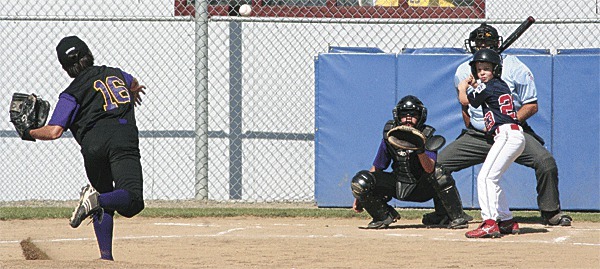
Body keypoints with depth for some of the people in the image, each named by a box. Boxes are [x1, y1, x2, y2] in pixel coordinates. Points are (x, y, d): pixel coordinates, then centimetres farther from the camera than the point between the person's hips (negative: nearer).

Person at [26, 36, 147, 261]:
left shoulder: (72, 94, 11)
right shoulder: (115, 74, 24)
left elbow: (54, 131, -2)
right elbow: (134, 84, 50)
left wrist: (31, 132, 19)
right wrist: (133, 93, 76)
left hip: (93, 144, 0)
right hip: (124, 139, 0)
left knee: (104, 199, 21)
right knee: (131, 202, -15)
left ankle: (105, 254, 10)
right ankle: (97, 200, -42)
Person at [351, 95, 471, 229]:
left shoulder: (426, 136, -14)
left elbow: (429, 169, -31)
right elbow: (376, 168, 3)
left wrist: (420, 150, -50)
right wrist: (359, 197, 2)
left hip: (421, 188, -3)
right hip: (397, 186, 3)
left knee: (438, 171, -34)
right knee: (360, 181, -19)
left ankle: (457, 217, -20)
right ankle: (384, 216, 4)